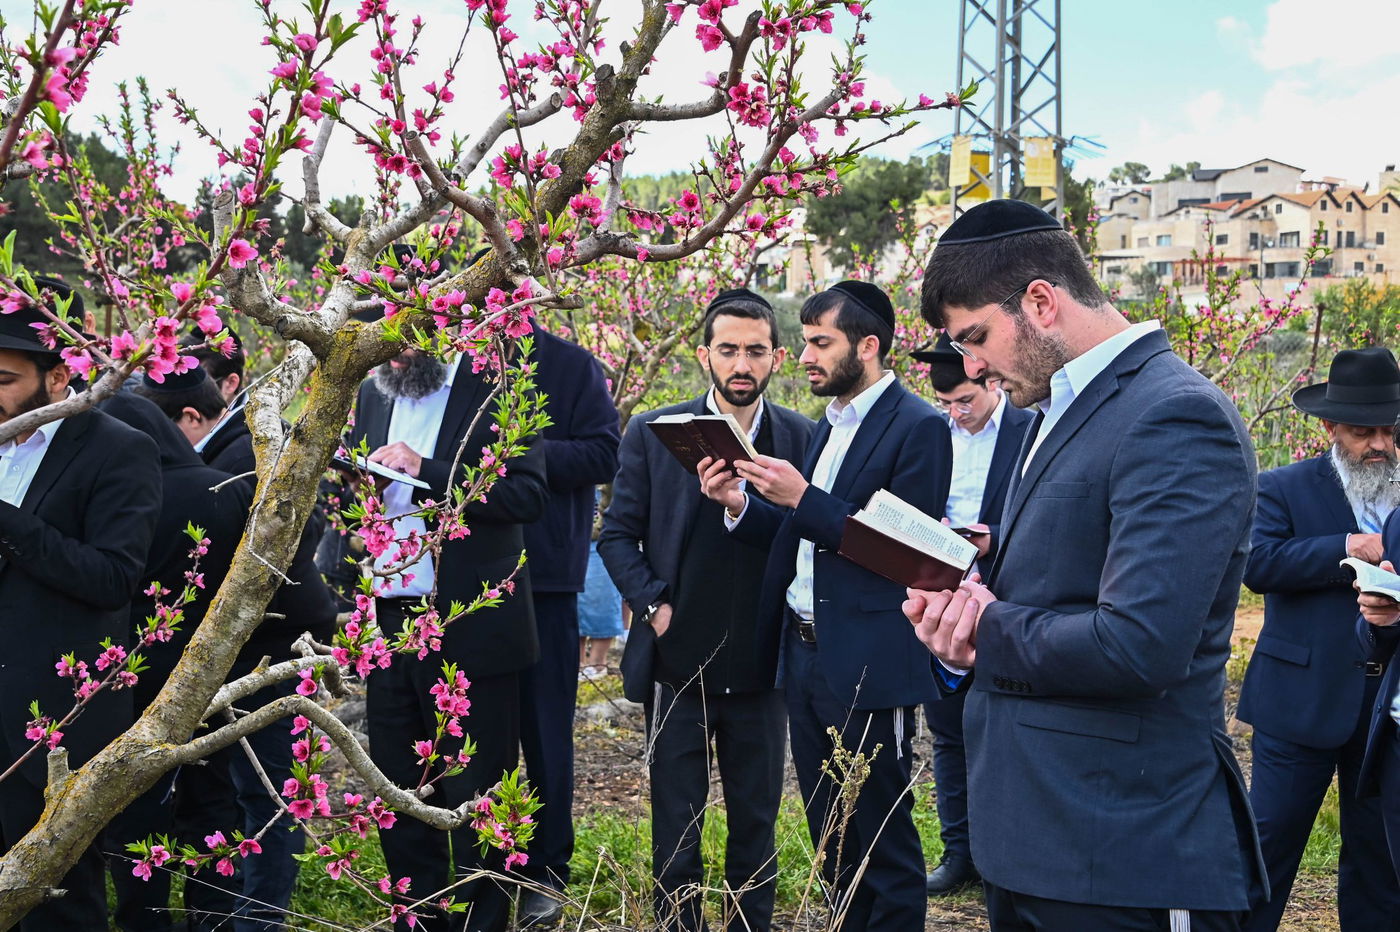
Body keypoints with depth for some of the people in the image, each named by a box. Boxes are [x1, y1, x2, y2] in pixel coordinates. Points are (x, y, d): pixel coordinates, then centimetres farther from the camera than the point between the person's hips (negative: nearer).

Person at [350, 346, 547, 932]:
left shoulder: (494, 390, -7)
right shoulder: (373, 394, 13)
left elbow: (528, 495, -16)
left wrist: (428, 472, -23)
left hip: (469, 631, -6)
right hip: (388, 624, 6)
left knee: (474, 798, 3)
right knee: (396, 794, 13)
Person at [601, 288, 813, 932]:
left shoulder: (802, 438, 1)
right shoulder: (653, 432, 0)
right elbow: (618, 535, 2)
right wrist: (653, 603, -9)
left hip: (759, 668, 1)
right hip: (677, 663, 0)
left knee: (756, 824, 12)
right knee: (675, 827, 9)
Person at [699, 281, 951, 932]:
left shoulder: (918, 428, -12)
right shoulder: (827, 427, 15)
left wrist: (803, 498, -24)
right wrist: (740, 506, -3)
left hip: (868, 668, -8)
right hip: (806, 657, 8)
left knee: (883, 842, 3)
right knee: (831, 836, 18)